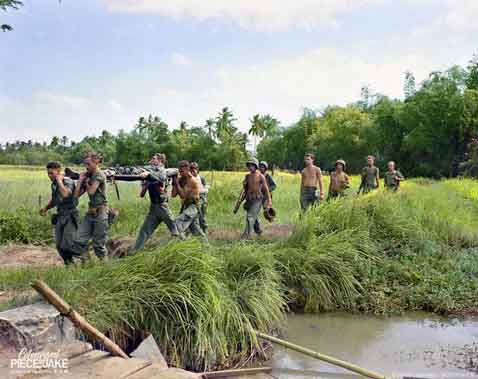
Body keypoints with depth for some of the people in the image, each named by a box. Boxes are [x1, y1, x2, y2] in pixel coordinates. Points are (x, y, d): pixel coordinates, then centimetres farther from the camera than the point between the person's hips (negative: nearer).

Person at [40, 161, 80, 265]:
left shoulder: (68, 181, -15)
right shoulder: (54, 184, 10)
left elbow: (65, 194, -37)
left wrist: (59, 180, -24)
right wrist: (46, 208, 9)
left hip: (70, 215, -8)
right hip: (60, 215, 8)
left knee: (68, 244, -13)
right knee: (59, 245, 9)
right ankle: (68, 264, 23)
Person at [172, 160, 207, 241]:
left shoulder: (193, 181, -16)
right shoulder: (181, 180, 5)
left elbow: (183, 195, -21)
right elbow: (173, 195, 1)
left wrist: (177, 183, -16)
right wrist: (174, 183, -10)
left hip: (193, 207, -8)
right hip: (186, 206, 8)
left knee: (177, 222, -22)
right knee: (196, 229, 16)